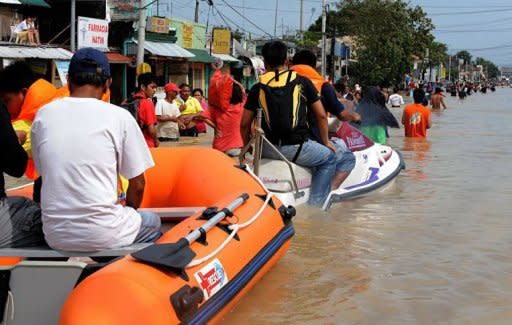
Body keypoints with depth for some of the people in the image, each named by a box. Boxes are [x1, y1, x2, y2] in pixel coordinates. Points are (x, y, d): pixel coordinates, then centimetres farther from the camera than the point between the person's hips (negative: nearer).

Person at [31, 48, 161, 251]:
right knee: (152, 221, 27)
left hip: (55, 237, 4)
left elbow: (44, 172, 12)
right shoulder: (120, 117, -7)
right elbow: (137, 185, -2)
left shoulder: (43, 115, 1)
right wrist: (127, 211, 20)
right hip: (103, 236, -4)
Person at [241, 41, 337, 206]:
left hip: (267, 149, 3)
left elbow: (244, 124, 8)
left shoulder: (257, 88, 7)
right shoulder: (302, 82, 3)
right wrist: (326, 142, 19)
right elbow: (321, 115, 5)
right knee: (329, 157, 21)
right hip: (296, 147, -3)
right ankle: (315, 204, 10)